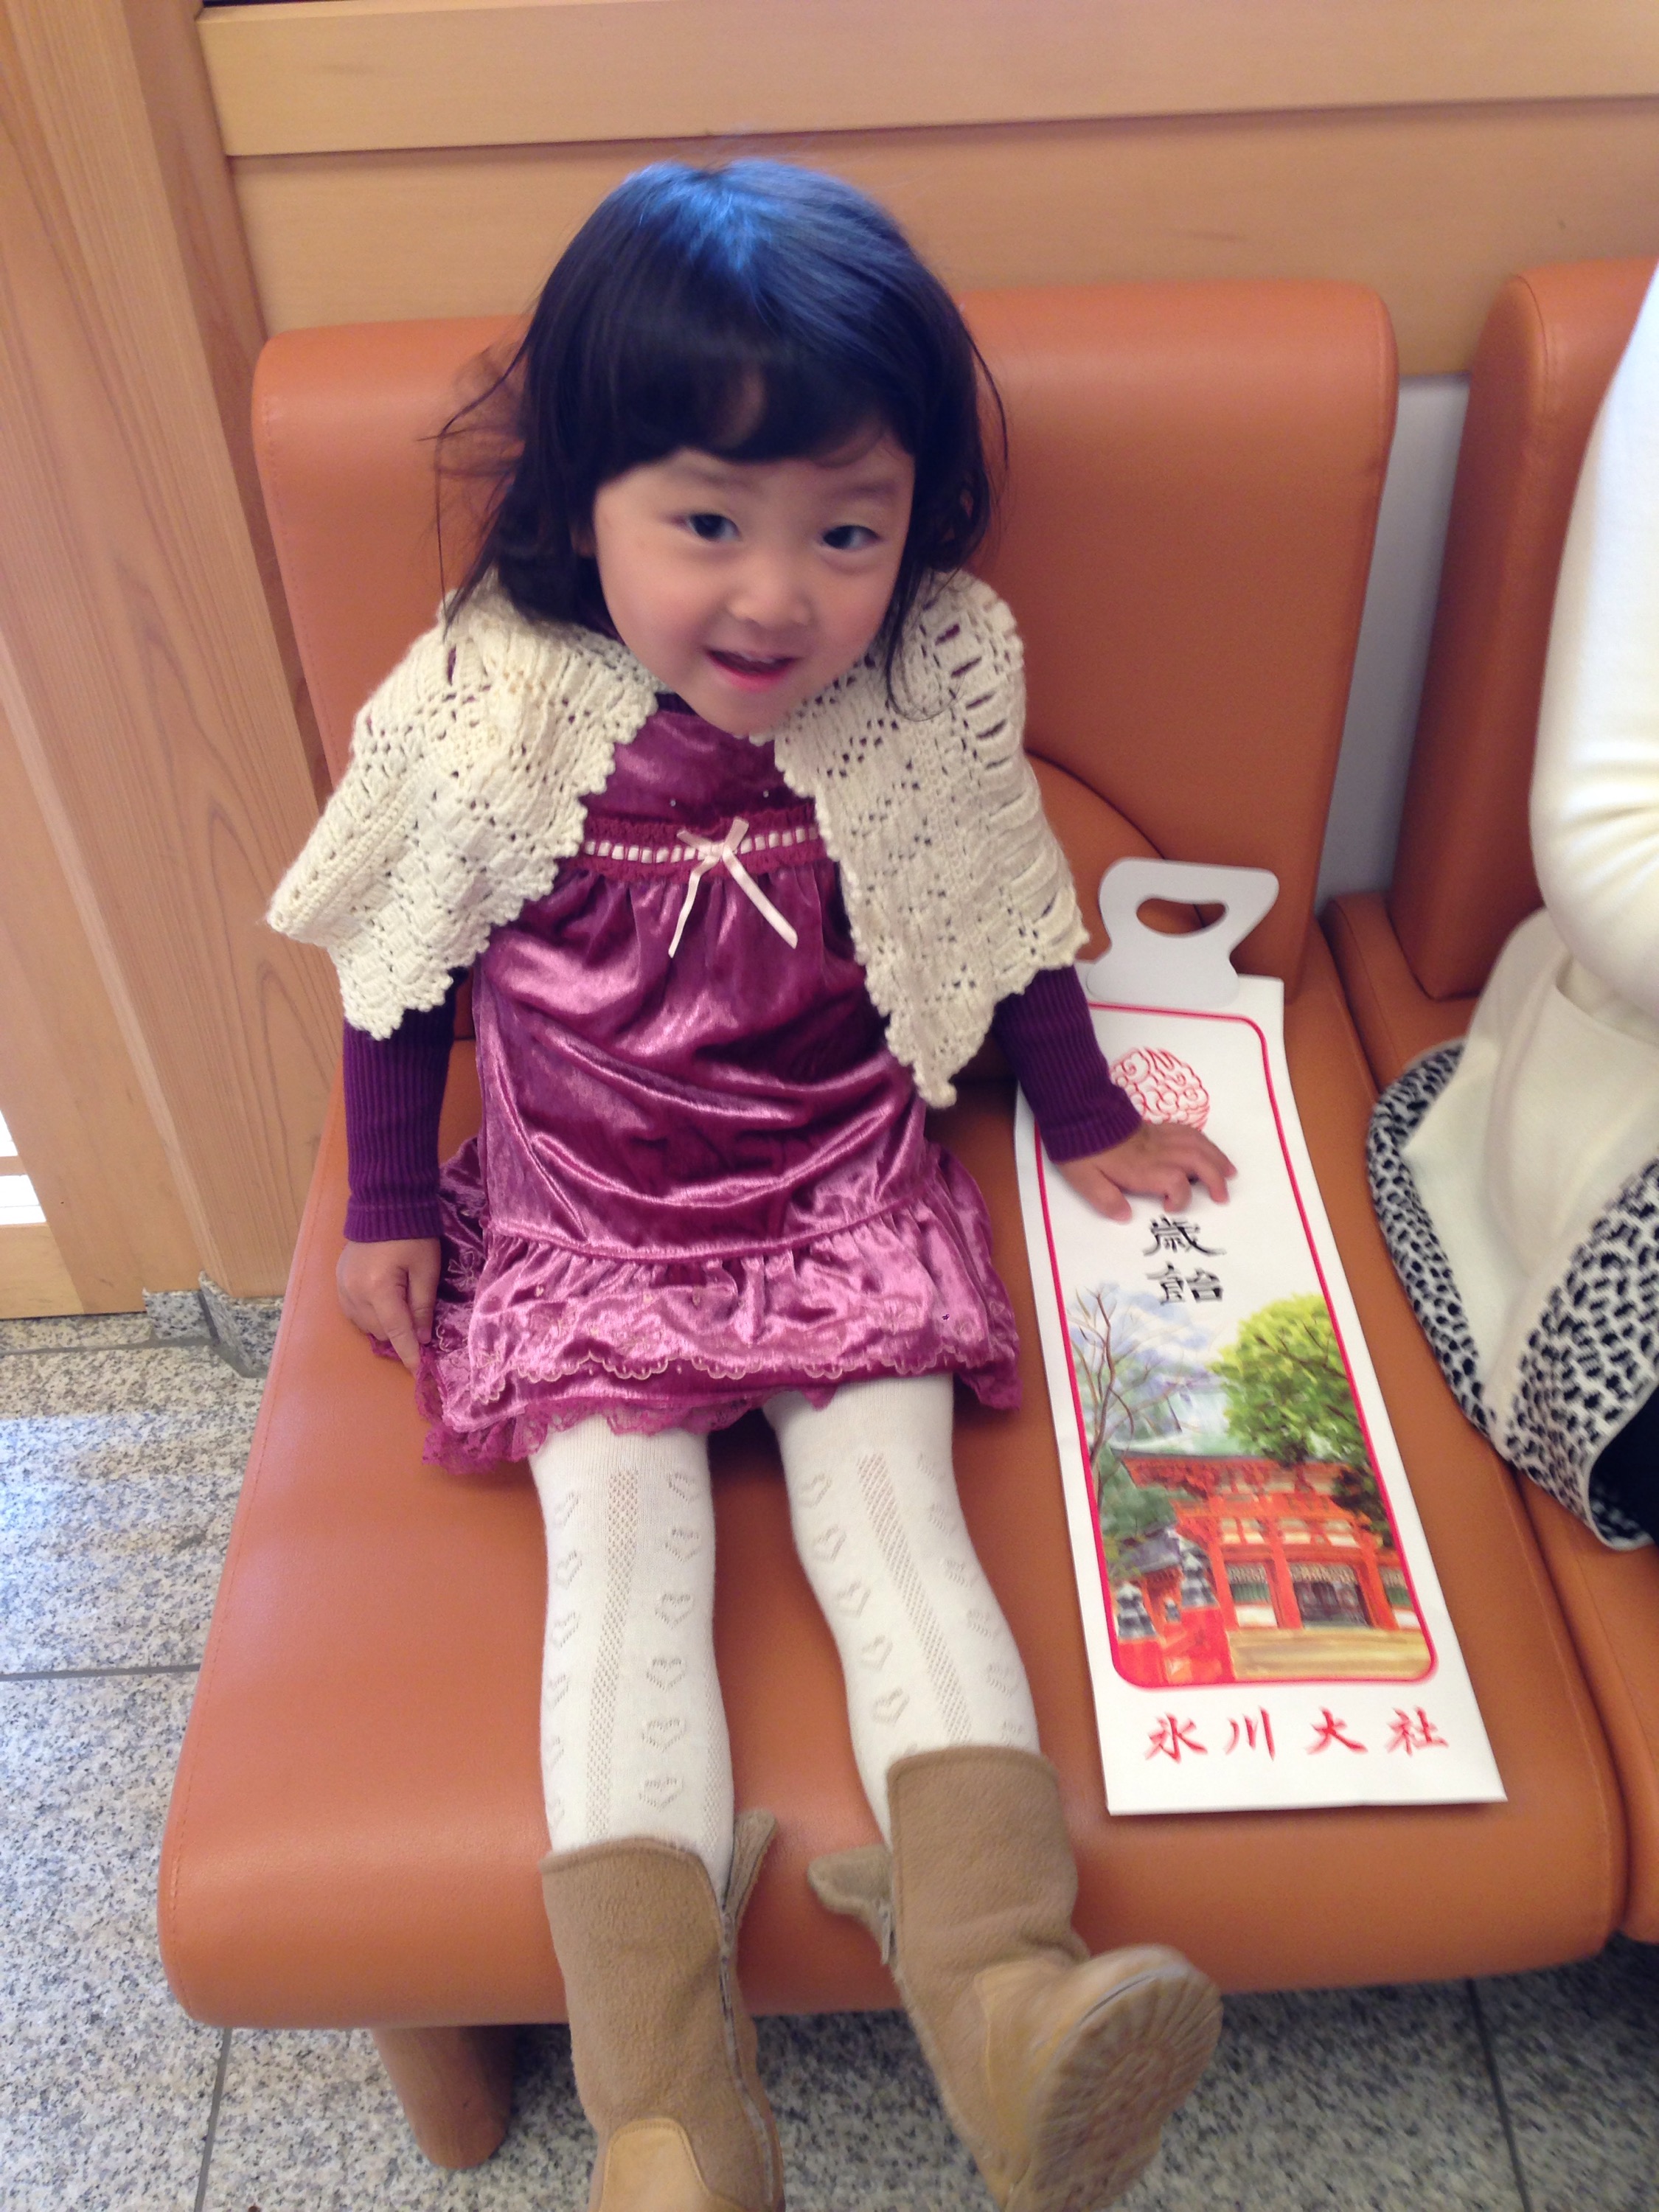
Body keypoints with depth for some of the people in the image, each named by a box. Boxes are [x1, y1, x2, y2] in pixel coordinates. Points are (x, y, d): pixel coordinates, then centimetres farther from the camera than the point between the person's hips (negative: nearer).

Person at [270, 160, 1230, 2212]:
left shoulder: (928, 702, -10)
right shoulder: (486, 717, -13)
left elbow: (1007, 918, 8)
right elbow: (398, 974, 2)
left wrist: (1087, 1120, 15)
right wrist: (386, 1211, 6)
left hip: (846, 1194, 1)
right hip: (583, 1224, 0)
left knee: (890, 1512, -15)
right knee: (623, 1553, -14)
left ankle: (1002, 1997, -16)